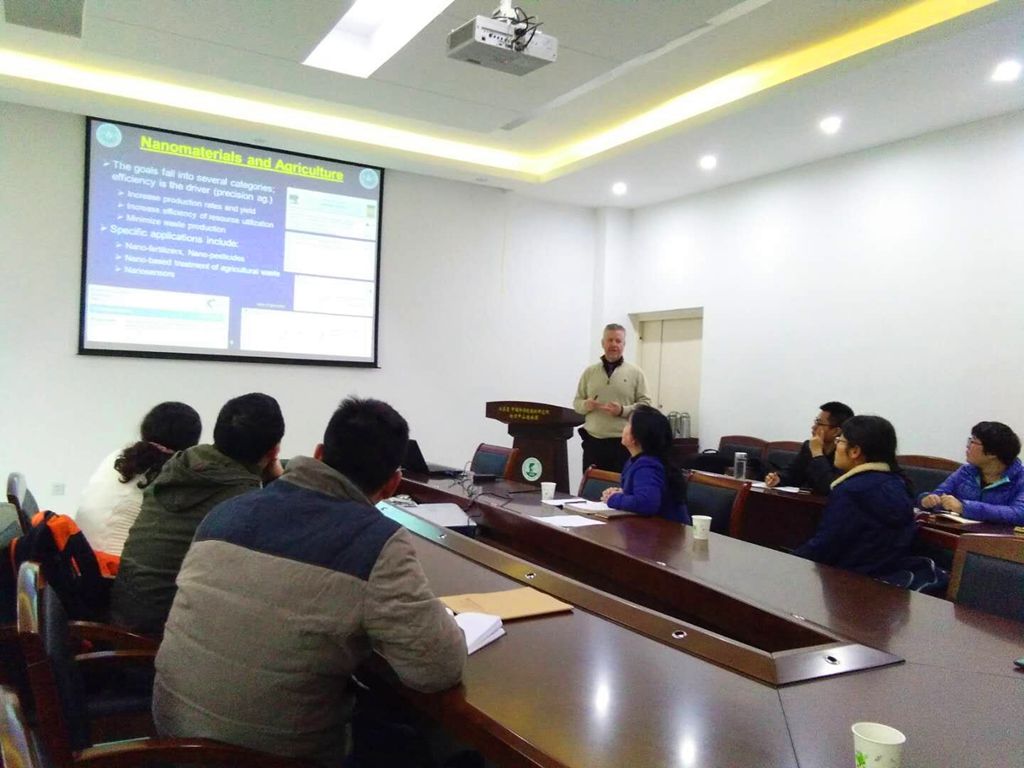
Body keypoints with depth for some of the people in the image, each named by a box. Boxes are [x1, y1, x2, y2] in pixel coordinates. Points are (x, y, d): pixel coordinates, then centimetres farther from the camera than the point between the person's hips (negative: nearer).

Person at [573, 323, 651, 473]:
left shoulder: (635, 372, 3)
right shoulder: (589, 372, 11)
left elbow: (645, 404, -1)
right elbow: (577, 402, 14)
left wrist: (623, 411, -17)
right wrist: (585, 405, -9)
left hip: (623, 443, -2)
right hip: (593, 441, 2)